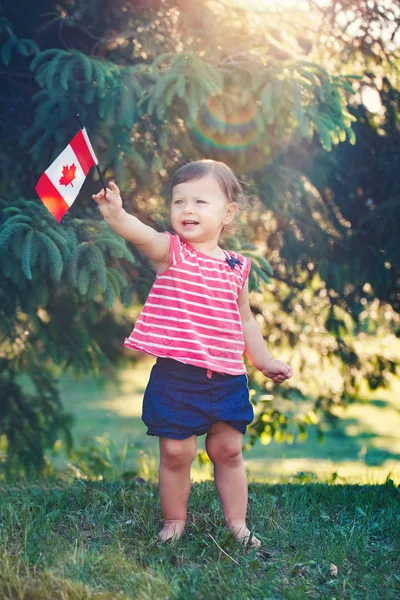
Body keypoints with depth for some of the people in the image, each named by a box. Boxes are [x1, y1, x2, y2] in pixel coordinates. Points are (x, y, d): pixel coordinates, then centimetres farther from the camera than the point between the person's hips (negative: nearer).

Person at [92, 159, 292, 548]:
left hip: (226, 377, 3)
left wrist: (264, 361, 23)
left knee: (228, 450, 12)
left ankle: (237, 524, 28)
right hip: (175, 375, -3)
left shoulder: (237, 267, 6)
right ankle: (174, 522, 23)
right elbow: (140, 234, -28)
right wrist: (115, 214, -48)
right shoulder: (170, 252, -5)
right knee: (175, 453, 2)